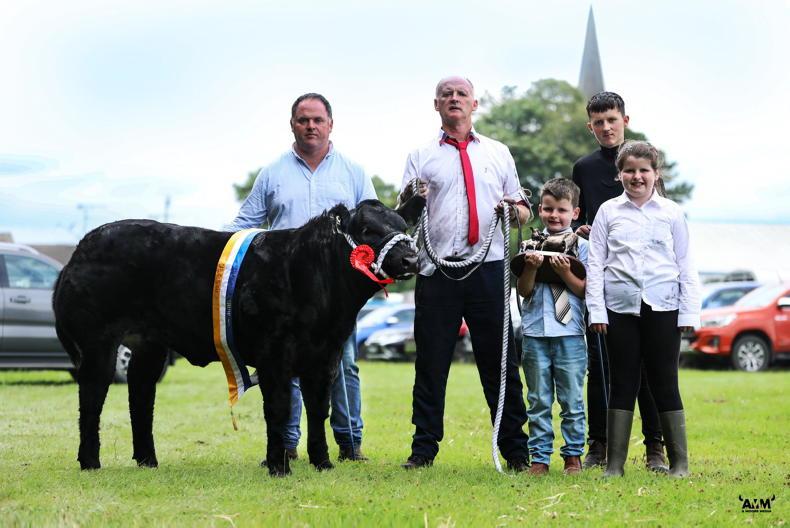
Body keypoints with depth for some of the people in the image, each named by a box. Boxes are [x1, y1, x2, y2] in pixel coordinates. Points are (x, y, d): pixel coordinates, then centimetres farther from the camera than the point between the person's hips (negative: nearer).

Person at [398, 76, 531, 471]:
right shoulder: (421, 157, 12)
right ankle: (424, 449, 7)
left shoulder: (499, 154, 17)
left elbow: (523, 211, 18)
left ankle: (516, 452, 7)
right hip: (437, 270, -1)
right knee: (431, 361, 0)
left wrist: (515, 209, -5)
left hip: (489, 267, 1)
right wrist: (409, 199, -16)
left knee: (500, 361, 2)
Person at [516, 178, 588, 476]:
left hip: (570, 332, -1)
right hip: (535, 331, 2)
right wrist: (531, 268, -14)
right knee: (539, 400, 6)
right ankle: (539, 457, 11)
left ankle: (573, 455, 13)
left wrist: (565, 272, -16)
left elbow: (585, 291, -3)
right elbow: (523, 291, 3)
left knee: (572, 400, 4)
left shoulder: (580, 246, 2)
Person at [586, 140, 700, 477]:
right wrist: (596, 310, -2)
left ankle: (679, 461, 9)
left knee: (665, 383, 2)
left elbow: (685, 266, 8)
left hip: (663, 309, -1)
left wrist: (689, 312, 2)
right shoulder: (608, 212, 7)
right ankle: (614, 463, 7)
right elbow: (595, 263, 6)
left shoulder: (671, 213, 7)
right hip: (621, 309, 1)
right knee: (623, 384, 4)